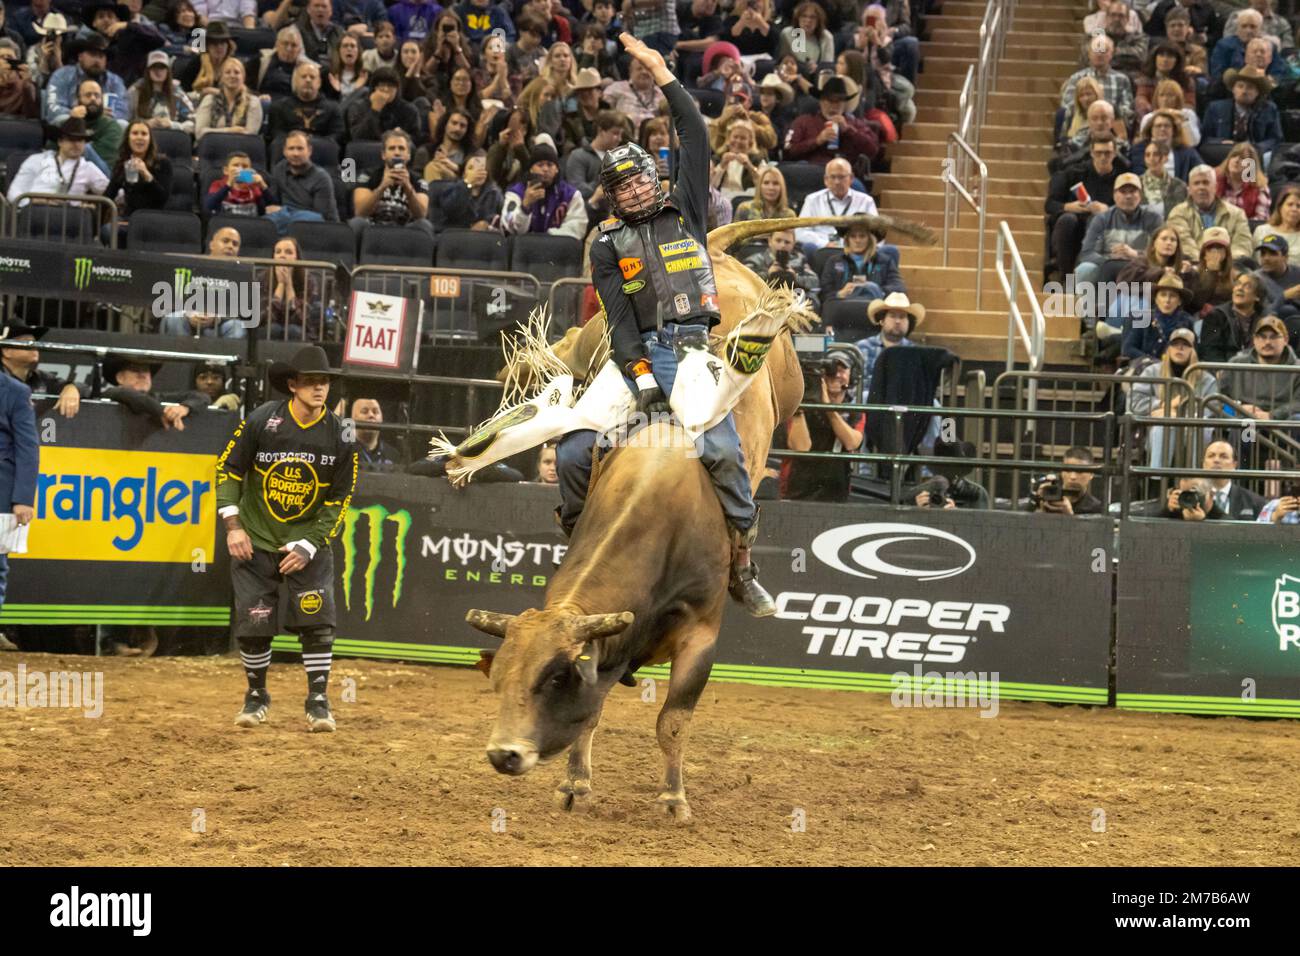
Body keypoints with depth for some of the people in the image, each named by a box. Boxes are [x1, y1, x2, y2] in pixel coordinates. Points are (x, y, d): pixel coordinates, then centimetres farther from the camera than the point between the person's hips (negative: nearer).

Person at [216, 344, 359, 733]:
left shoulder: (340, 435, -8)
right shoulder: (261, 421, -12)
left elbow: (339, 500, -3)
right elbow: (227, 470, -2)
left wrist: (307, 547, -10)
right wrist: (233, 526, -10)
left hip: (309, 541, 0)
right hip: (256, 540, 0)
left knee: (317, 620, -12)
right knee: (253, 623, -2)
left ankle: (318, 701, -1)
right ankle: (256, 695, 19)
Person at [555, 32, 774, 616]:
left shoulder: (685, 211, 16)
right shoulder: (608, 245, 13)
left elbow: (695, 139, 7)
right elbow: (618, 317, 0)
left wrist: (664, 75, 4)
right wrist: (641, 376, -13)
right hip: (638, 355, 1)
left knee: (723, 449, -22)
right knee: (574, 454, -12)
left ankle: (742, 567, -12)